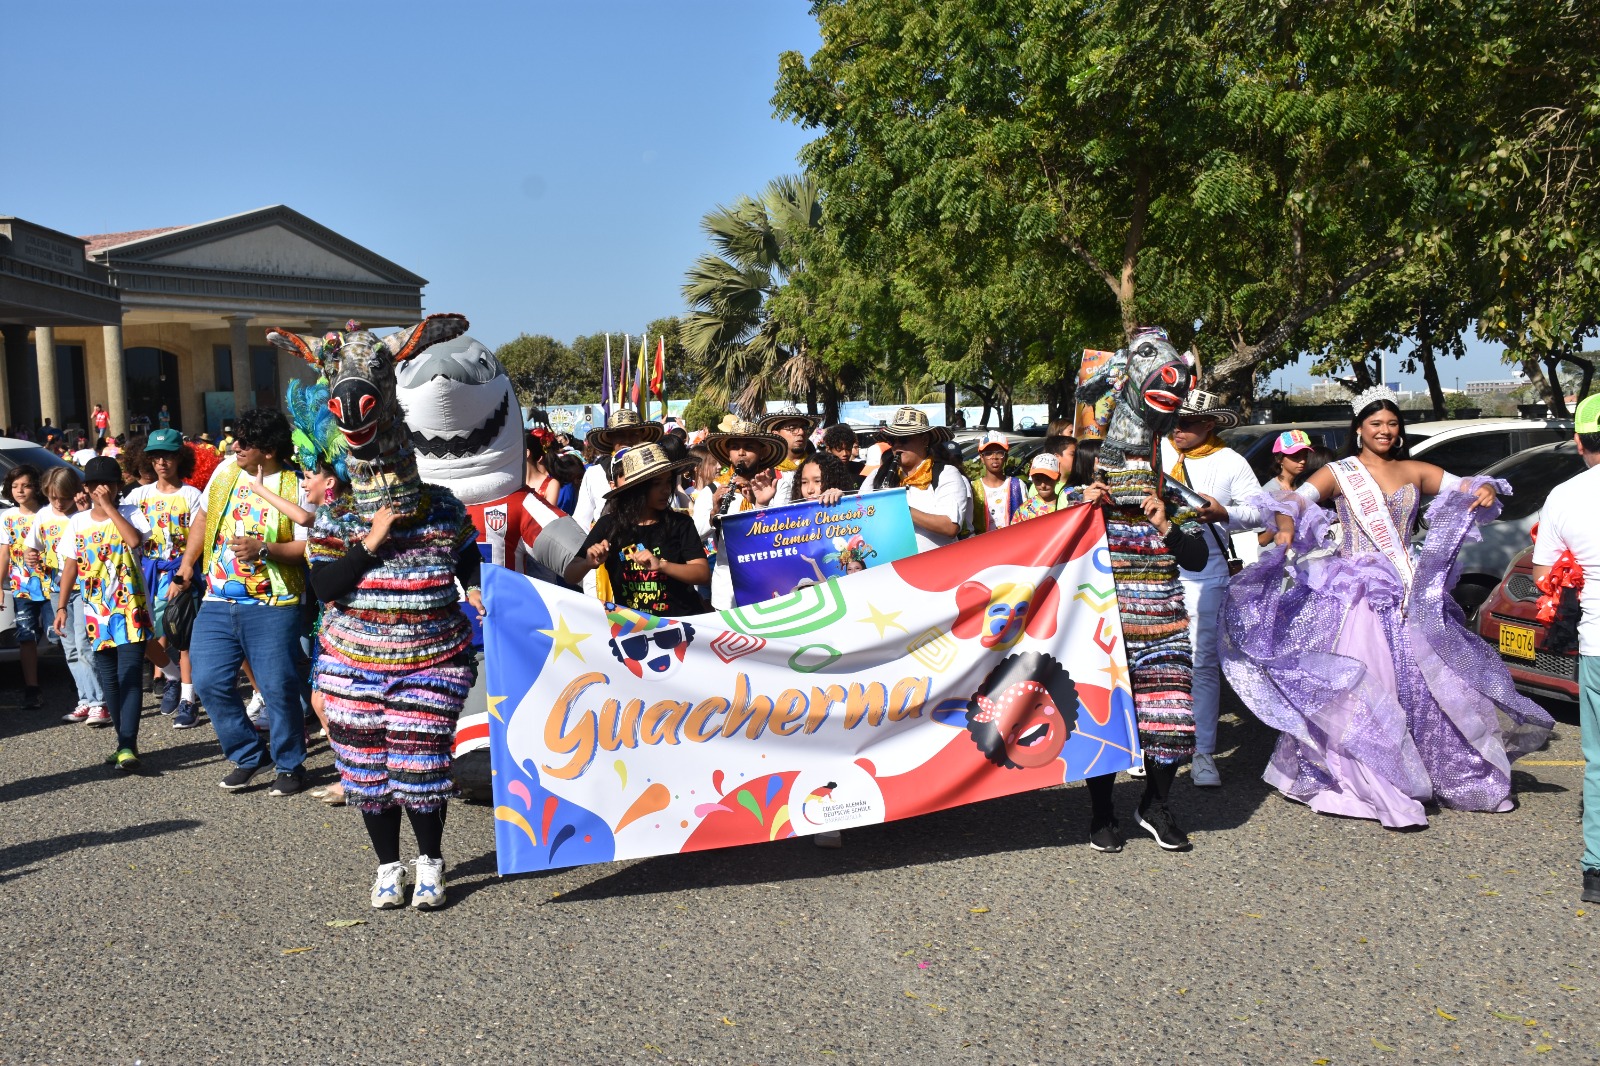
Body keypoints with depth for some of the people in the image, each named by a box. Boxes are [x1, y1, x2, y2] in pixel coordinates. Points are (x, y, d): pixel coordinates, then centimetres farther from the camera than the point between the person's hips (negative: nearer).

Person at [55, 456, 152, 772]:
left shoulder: (130, 514, -1)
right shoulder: (78, 522, 10)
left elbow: (134, 539, -23)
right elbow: (70, 565, 11)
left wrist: (109, 507, -15)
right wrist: (62, 606, 6)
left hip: (131, 607, -5)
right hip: (96, 611, 5)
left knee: (129, 676, -12)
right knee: (109, 679, 9)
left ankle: (127, 746, -16)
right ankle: (125, 743, 18)